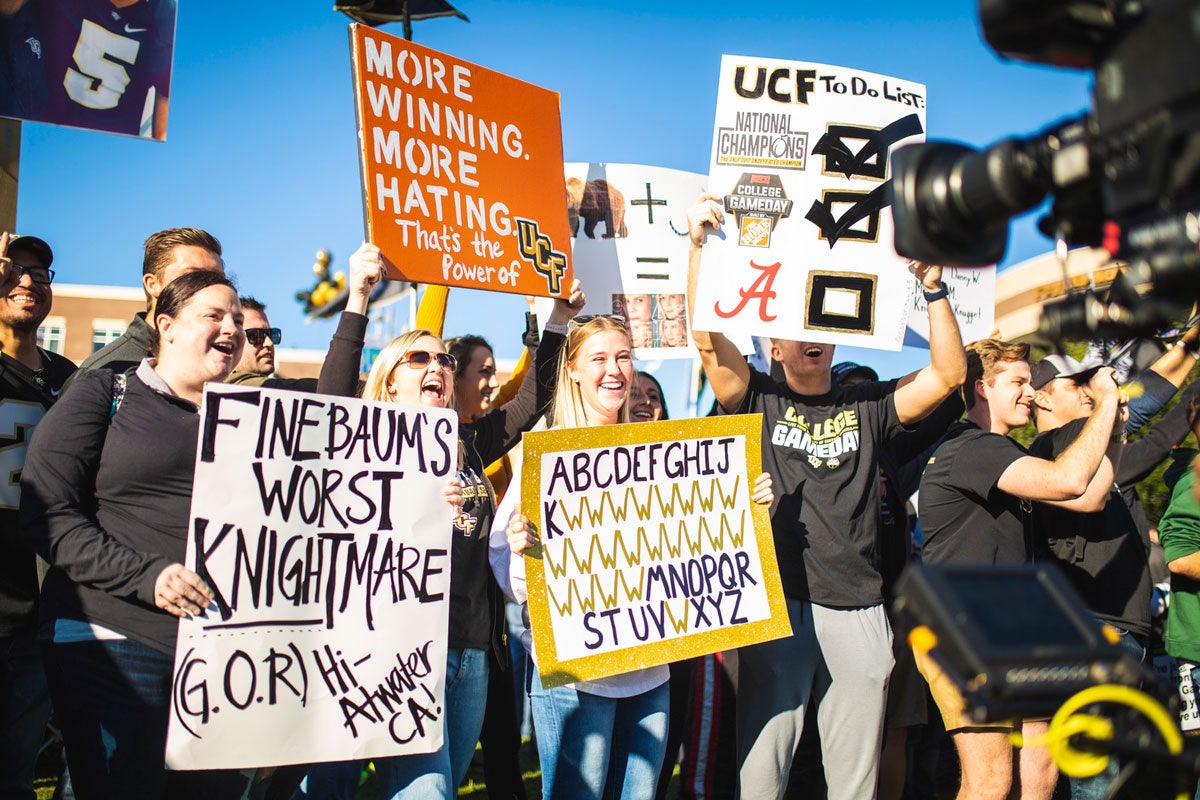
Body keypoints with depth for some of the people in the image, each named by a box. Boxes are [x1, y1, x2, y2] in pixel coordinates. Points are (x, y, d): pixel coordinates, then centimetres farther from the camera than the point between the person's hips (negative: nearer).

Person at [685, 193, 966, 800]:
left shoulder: (866, 407, 12)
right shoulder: (759, 401, 7)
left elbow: (949, 372, 2)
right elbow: (707, 337, -5)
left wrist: (933, 287, -6)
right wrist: (699, 245, -11)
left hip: (857, 612, 2)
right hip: (776, 606, -2)